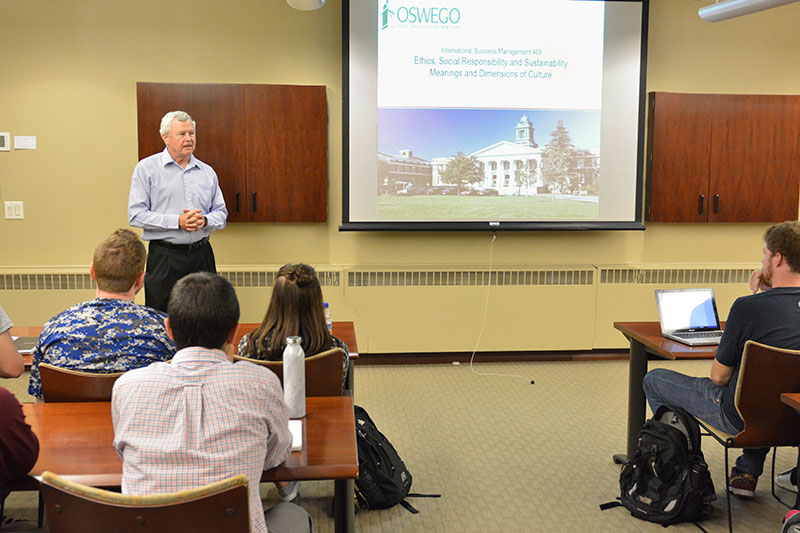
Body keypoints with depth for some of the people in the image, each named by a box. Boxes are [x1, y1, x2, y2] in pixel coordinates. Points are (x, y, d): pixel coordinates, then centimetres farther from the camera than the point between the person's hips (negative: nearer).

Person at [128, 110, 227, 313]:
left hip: (202, 255, 4)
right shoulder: (147, 168, 0)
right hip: (164, 258, -3)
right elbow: (136, 215, -7)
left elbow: (221, 214, 14)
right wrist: (178, 222, -16)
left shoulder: (207, 172, 12)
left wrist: (204, 220, -10)